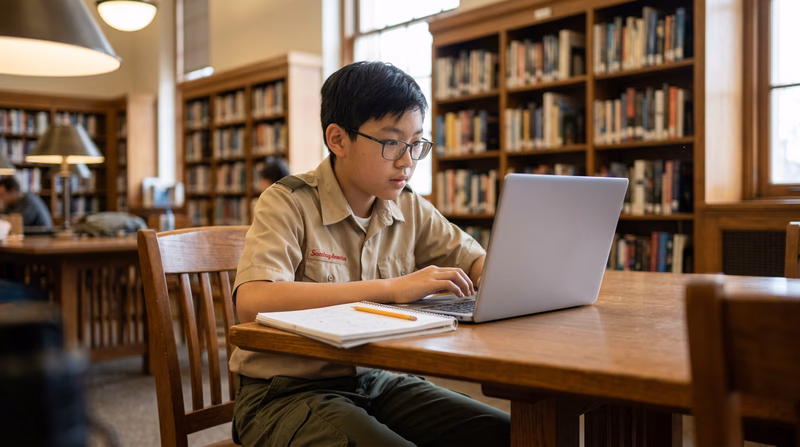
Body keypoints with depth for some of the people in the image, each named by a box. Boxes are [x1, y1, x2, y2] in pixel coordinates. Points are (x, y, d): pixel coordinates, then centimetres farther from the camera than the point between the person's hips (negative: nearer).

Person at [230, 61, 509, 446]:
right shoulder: (289, 204, -12)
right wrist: (392, 288, -30)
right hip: (288, 392, -5)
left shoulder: (410, 209, 5)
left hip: (376, 381, 5)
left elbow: (478, 263, 13)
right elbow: (252, 300, -28)